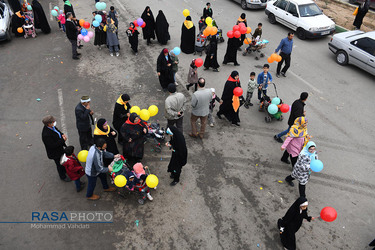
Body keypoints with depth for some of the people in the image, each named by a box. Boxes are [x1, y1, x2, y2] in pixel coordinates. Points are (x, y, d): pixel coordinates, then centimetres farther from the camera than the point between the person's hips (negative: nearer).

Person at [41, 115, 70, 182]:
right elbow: (53, 145, -32)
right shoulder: (46, 135, -38)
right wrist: (62, 140, -28)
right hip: (55, 153, -8)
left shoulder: (52, 127, -13)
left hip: (60, 148, 8)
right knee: (59, 164, 16)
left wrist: (62, 134, -11)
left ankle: (65, 170, 58)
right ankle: (63, 177, 40)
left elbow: (57, 131, 9)